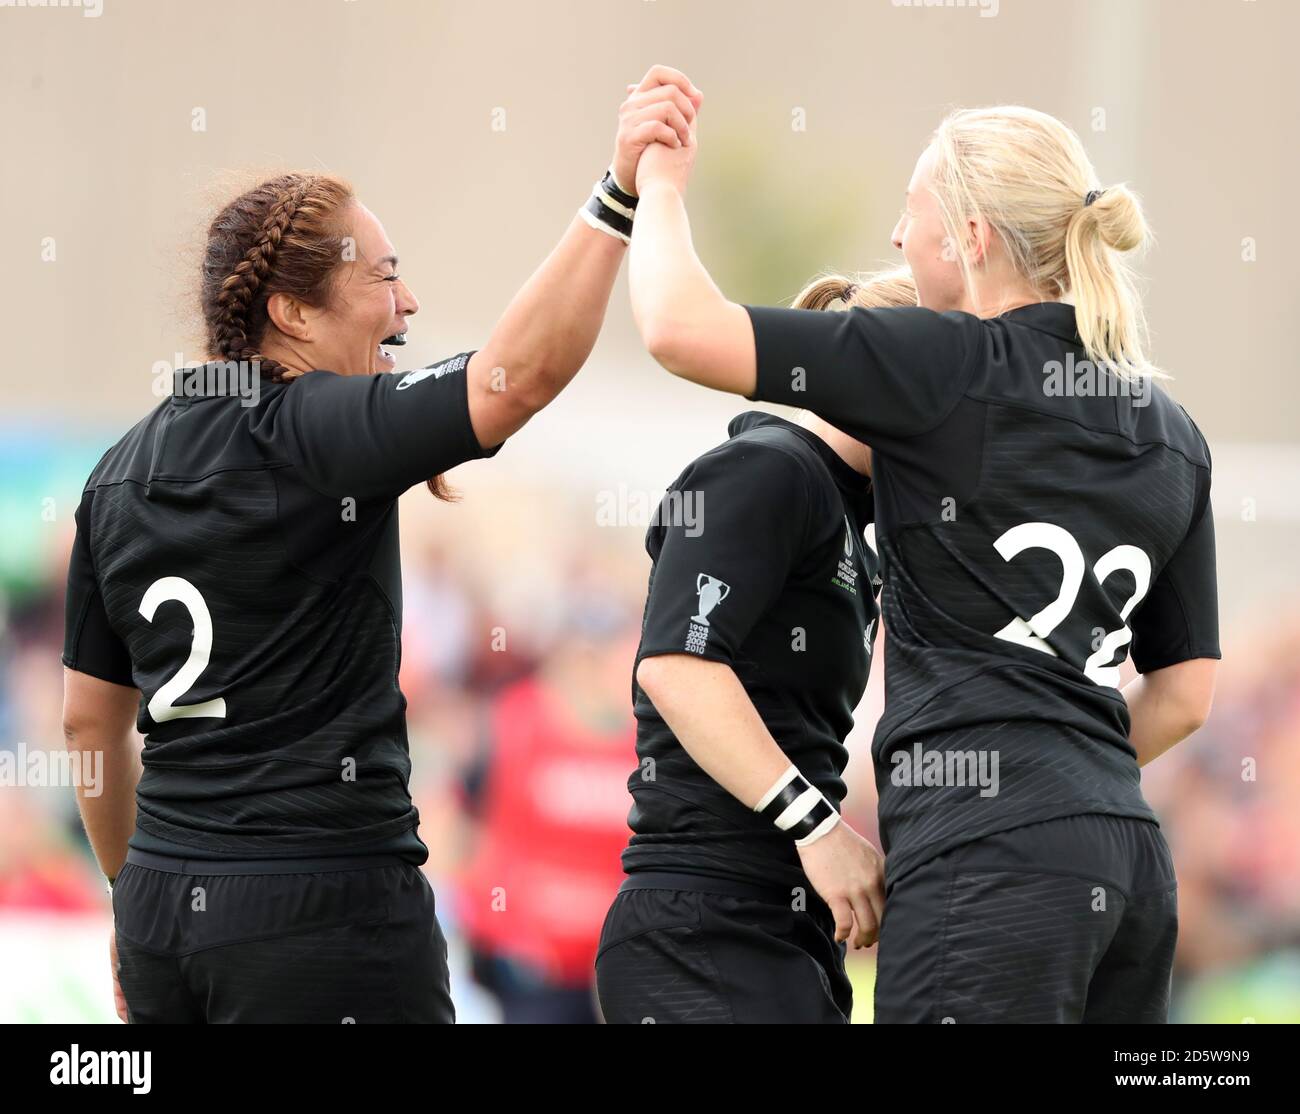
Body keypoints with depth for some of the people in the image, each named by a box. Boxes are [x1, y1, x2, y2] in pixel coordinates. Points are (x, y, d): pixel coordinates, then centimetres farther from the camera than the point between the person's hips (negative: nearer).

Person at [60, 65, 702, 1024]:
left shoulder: (122, 473, 12)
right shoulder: (310, 432, -11)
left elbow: (89, 720, 18)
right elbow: (522, 371, -26)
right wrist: (621, 191, -32)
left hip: (164, 908, 8)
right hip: (324, 910, -8)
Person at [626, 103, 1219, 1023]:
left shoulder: (953, 368, -5)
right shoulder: (1172, 434, 16)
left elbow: (678, 328, -10)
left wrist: (660, 185, 8)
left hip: (989, 855, -8)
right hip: (1131, 859, 8)